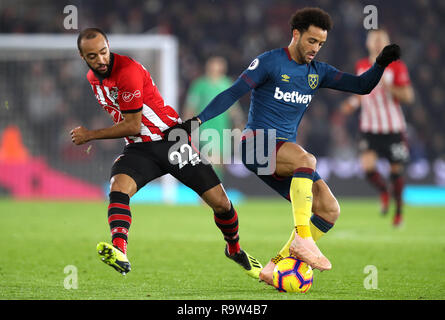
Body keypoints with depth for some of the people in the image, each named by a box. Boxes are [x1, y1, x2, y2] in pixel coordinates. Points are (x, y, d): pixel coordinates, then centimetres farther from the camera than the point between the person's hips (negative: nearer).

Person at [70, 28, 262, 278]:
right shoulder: (93, 78, 5)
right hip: (139, 148, 5)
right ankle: (119, 253, -47)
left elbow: (133, 125, -18)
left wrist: (91, 135, -12)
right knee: (118, 187, -29)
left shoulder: (129, 71, -21)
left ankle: (235, 249, 26)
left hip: (171, 141, -5)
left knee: (220, 202, -4)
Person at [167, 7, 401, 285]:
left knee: (330, 210, -6)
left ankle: (275, 267, -1)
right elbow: (233, 93, -6)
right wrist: (198, 120, -16)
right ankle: (302, 238, -38)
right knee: (307, 159, -37)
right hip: (257, 143, -7)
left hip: (285, 152, 7)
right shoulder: (270, 62, -3)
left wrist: (381, 64, -8)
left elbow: (361, 86, 11)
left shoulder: (317, 72, 14)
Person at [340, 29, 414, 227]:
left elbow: (408, 96, -9)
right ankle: (383, 193, 15)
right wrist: (353, 102, 2)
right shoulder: (361, 66, 7)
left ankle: (398, 209, 25)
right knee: (367, 166, -17)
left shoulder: (397, 67, -5)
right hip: (369, 127, 2)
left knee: (396, 170, 3)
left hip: (393, 127, -2)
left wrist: (390, 88, -25)